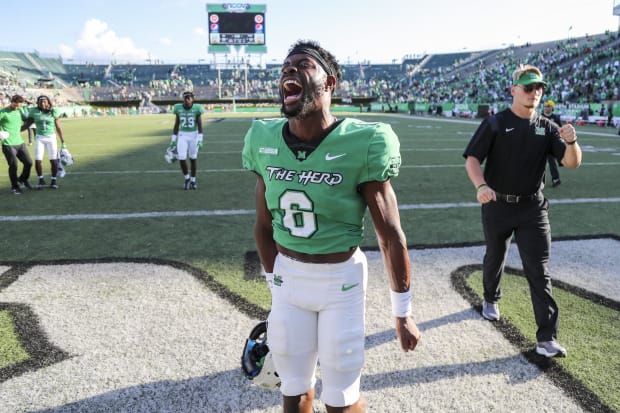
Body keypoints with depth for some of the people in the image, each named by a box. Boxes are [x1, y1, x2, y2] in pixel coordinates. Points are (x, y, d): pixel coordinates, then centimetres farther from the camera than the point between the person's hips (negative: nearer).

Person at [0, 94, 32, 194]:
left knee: (28, 162, 6)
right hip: (8, 145, -6)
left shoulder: (19, 111, 9)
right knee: (13, 165, -5)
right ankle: (14, 186, 14)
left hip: (20, 142, 6)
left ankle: (23, 179, 33)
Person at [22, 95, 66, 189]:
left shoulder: (54, 112, -5)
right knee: (38, 160, -3)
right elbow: (27, 125, 2)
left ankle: (53, 180, 17)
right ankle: (41, 180, 17)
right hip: (39, 138, 1)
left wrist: (63, 141, 1)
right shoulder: (34, 112, -3)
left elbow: (58, 127, 0)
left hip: (51, 138, -1)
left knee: (53, 160, -1)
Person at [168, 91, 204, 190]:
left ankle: (193, 180, 22)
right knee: (181, 159, -8)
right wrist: (173, 140, 3)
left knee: (193, 159, 5)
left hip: (194, 135, -1)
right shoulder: (178, 109, -2)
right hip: (182, 136, 1)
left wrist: (200, 140, -15)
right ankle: (187, 178, 16)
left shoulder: (196, 109, -8)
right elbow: (176, 125, 4)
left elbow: (200, 126, -7)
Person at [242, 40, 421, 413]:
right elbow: (265, 225, 6)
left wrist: (403, 313, -7)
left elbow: (391, 235, -13)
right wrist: (274, 283, 12)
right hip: (289, 277, 4)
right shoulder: (264, 141, -5)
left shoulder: (361, 145, -19)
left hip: (341, 278, -3)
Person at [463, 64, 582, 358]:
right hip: (497, 206, -1)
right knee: (495, 259, 18)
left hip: (533, 208, 2)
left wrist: (571, 141, -24)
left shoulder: (546, 127, 4)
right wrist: (481, 185, -30)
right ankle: (490, 300, 47)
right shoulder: (495, 124, -4)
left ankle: (546, 339, -3)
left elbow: (572, 162, -2)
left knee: (539, 271, -4)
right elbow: (472, 160, -11)